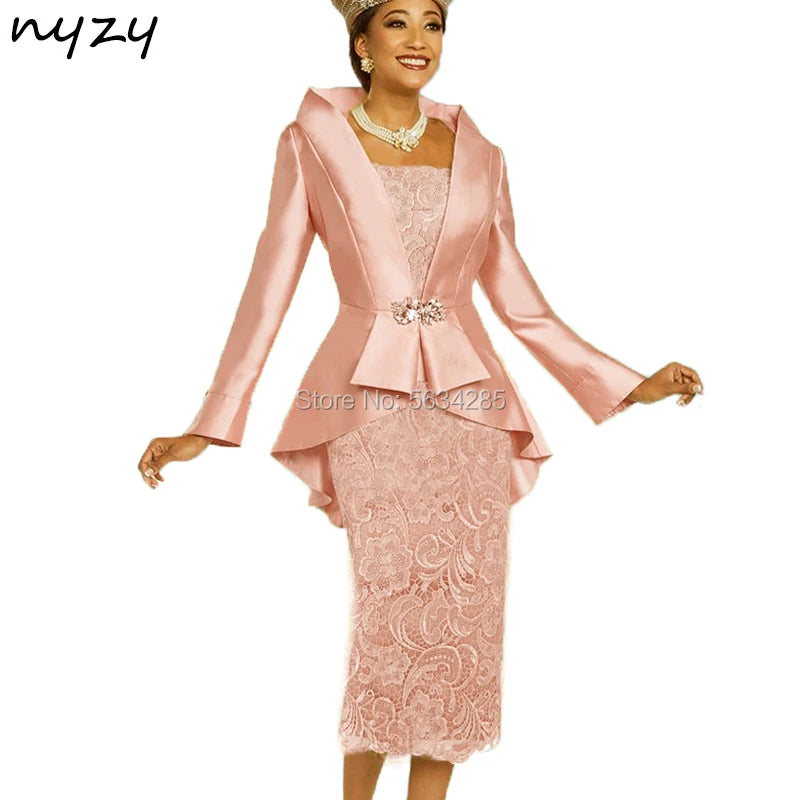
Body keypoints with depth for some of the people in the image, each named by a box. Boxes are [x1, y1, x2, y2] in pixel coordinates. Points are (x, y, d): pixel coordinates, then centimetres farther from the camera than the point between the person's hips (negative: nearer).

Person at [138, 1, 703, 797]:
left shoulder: (479, 156, 11)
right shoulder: (312, 142, 3)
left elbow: (517, 297, 14)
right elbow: (270, 285, 1)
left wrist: (627, 384, 11)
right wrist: (210, 423, -4)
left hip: (469, 406, 3)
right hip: (370, 409, -3)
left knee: (463, 619, 2)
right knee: (392, 615, -9)